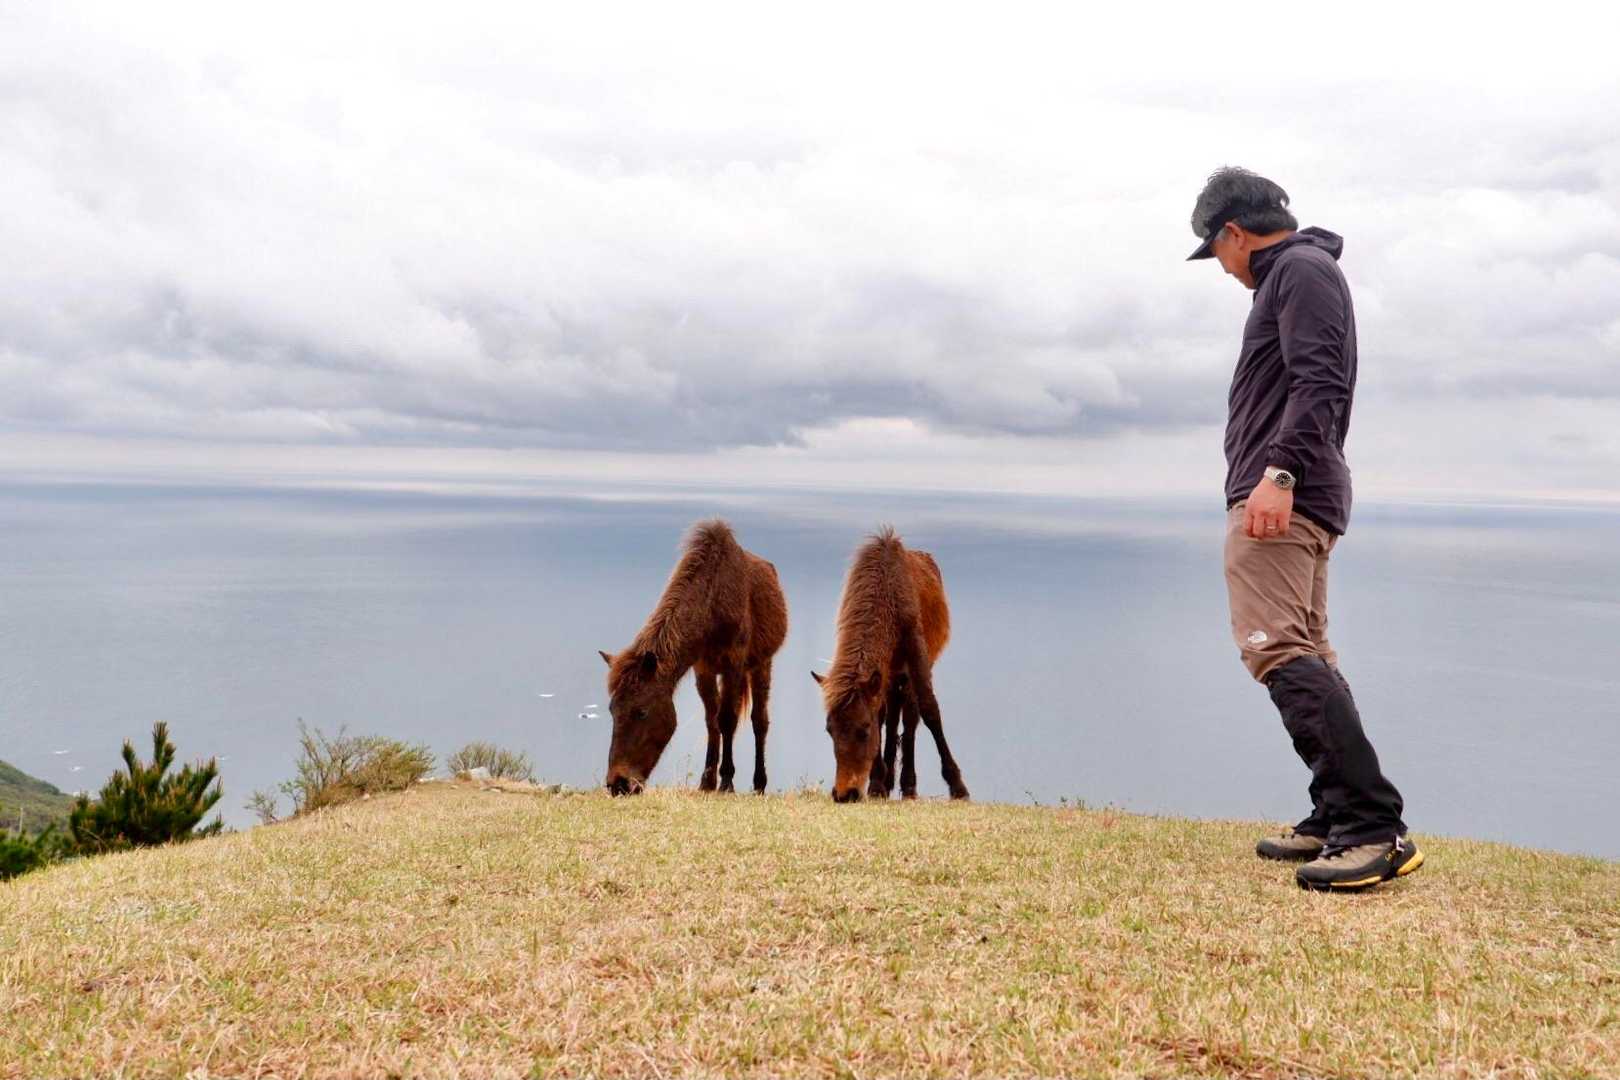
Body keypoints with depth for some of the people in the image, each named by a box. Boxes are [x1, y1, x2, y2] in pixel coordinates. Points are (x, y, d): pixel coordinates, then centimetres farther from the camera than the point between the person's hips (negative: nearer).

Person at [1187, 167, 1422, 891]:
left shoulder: (1298, 268, -6)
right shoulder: (1294, 276, 25)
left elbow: (1320, 382, -19)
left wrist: (1279, 471, -28)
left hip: (1277, 499, -11)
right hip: (1296, 501, 11)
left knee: (1279, 649, -20)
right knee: (1305, 656, 11)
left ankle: (1375, 827, -25)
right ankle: (1339, 821, 13)